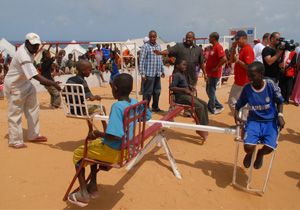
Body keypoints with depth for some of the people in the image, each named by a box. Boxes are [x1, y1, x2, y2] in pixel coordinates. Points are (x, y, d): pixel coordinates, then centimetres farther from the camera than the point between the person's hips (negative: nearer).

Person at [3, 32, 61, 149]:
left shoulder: (26, 48, -4)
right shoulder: (23, 57, -33)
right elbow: (36, 76, -43)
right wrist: (53, 83, -49)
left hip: (25, 83, 9)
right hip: (15, 86, -9)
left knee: (33, 109, 11)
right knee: (15, 113, 0)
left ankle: (34, 135, 22)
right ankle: (15, 141, 13)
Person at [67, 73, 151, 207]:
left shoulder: (117, 106, -27)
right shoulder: (135, 103, -3)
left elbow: (115, 136, -34)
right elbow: (148, 115, 16)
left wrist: (97, 133, -18)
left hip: (115, 152, -8)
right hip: (126, 147, 8)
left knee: (78, 153, 13)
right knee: (94, 144, 30)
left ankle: (83, 194, 18)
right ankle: (93, 186, 34)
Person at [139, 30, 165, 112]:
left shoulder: (158, 46, 13)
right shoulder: (145, 46, -7)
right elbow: (142, 60, -10)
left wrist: (162, 71, 17)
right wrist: (142, 74, -15)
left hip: (157, 73, 7)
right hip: (149, 74, -6)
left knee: (157, 91, 13)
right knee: (147, 92, -1)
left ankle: (155, 107, 25)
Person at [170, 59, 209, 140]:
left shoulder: (183, 75, 16)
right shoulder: (176, 75, -13)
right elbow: (171, 87, -23)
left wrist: (189, 86, 11)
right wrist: (184, 89, -26)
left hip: (187, 95, 10)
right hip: (180, 96, -10)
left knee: (204, 104, 2)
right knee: (200, 106, -21)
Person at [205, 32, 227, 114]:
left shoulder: (218, 47, -16)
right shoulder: (213, 47, 13)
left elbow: (224, 59, -28)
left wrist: (216, 68, -22)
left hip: (214, 74, -10)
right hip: (210, 73, 10)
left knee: (211, 91, 0)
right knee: (209, 91, 16)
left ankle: (212, 109, 13)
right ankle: (218, 106, 23)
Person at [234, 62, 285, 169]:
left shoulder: (270, 85, -10)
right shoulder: (247, 88, -7)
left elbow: (280, 102, 5)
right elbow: (238, 105, 5)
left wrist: (280, 115, -9)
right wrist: (236, 114, -14)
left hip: (270, 121, 0)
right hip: (254, 121, 1)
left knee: (269, 147, -23)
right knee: (248, 147, -21)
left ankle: (260, 153, 17)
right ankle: (250, 153, 20)